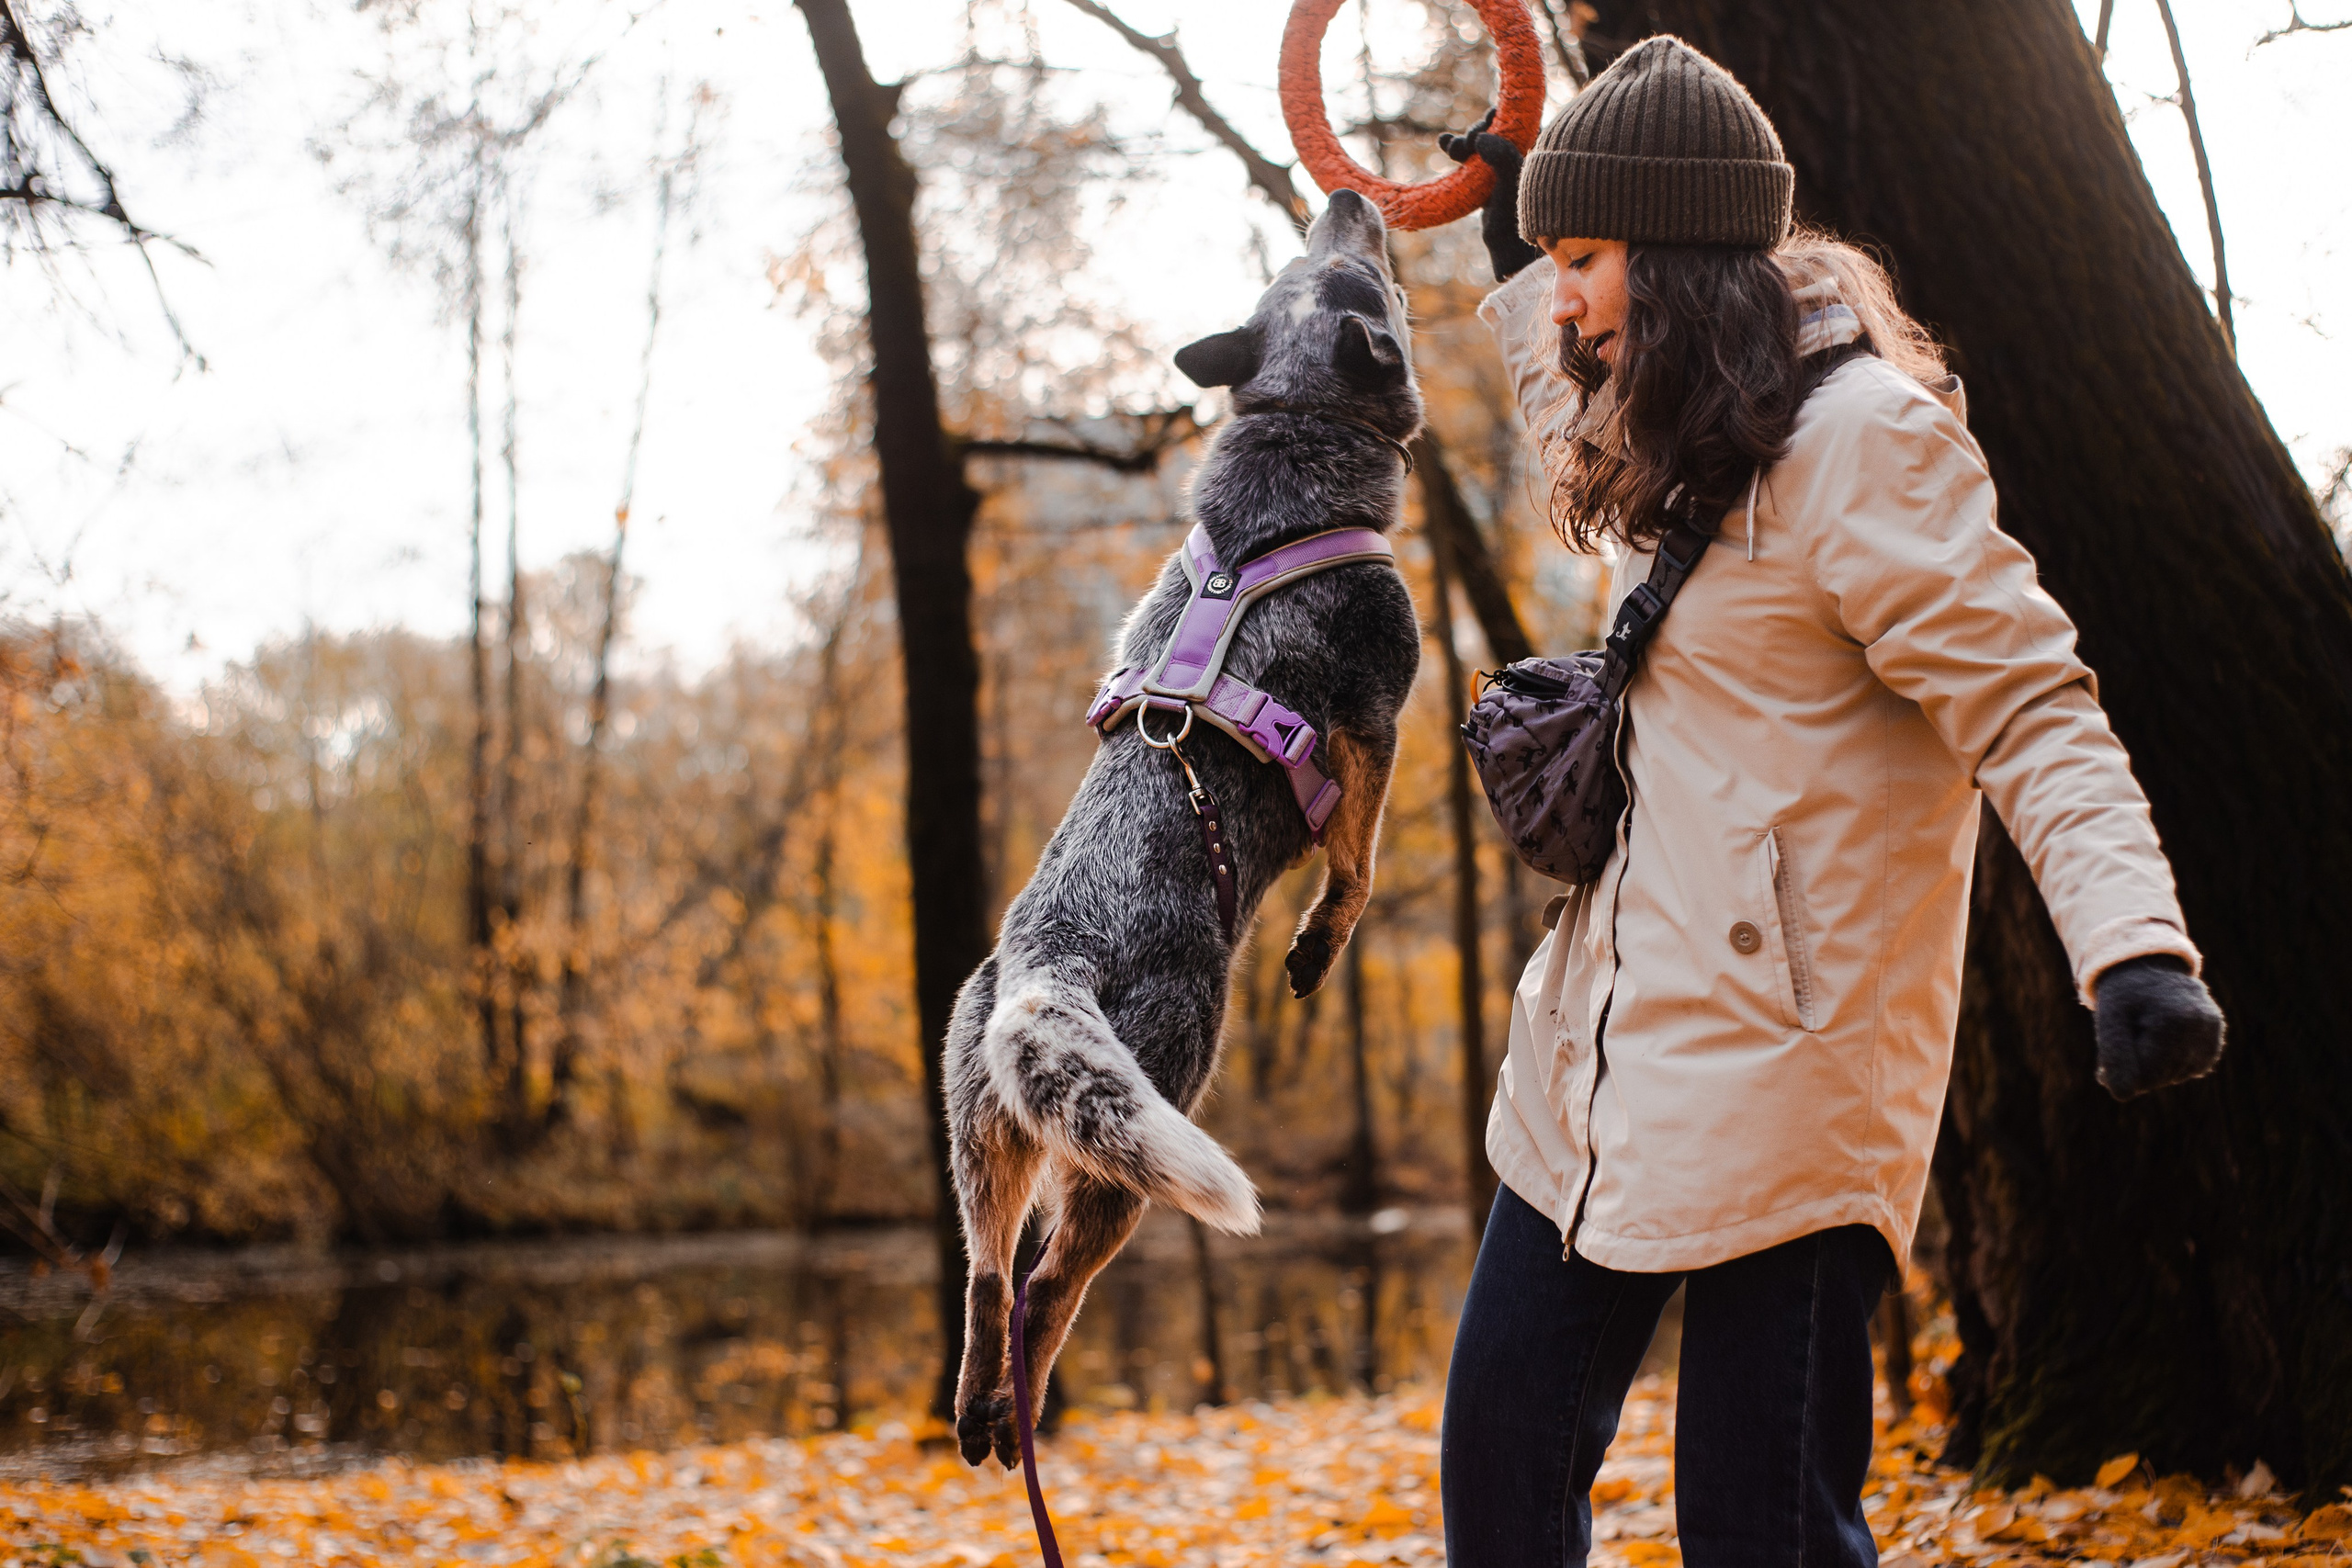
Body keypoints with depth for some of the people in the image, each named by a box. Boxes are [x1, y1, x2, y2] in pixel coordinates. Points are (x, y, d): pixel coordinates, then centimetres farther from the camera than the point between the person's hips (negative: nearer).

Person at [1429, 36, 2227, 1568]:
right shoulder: (1689, 441, 14)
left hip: (1780, 1063, -9)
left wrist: (2138, 947, -34)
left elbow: (2032, 711, -20)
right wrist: (1510, 247, 41)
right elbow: (1579, 424, 41)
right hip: (1610, 1053, 9)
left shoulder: (1862, 436, -14)